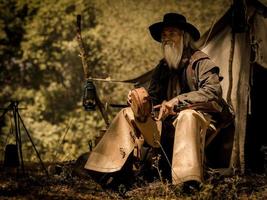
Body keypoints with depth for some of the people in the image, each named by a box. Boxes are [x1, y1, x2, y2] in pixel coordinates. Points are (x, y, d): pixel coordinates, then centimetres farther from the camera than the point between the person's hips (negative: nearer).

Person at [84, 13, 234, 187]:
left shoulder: (200, 62, -1)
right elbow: (153, 99, 19)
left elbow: (213, 91, -17)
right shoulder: (163, 67, 18)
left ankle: (189, 181, -55)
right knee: (128, 114, -4)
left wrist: (177, 101, -23)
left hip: (195, 120, -7)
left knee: (187, 115, -40)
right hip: (167, 124, 7)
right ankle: (104, 171, -16)